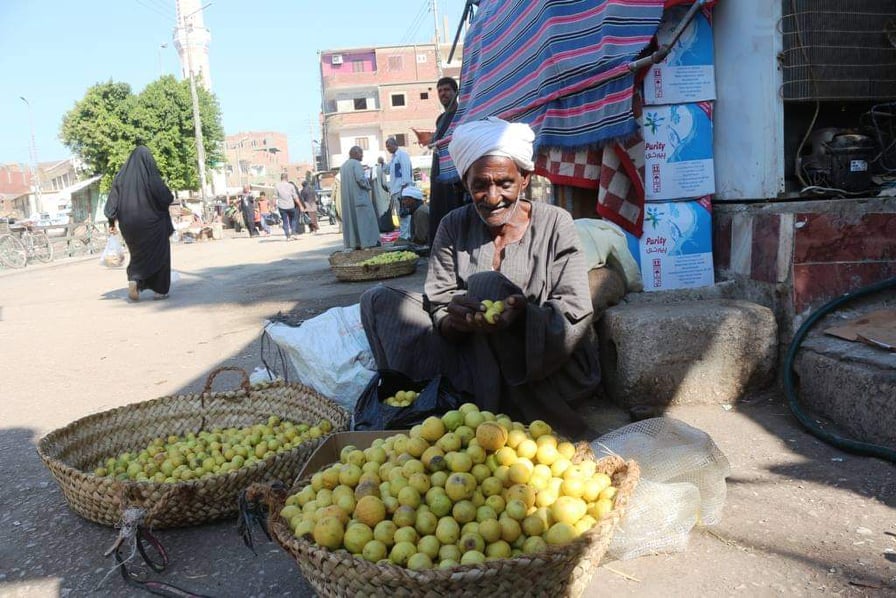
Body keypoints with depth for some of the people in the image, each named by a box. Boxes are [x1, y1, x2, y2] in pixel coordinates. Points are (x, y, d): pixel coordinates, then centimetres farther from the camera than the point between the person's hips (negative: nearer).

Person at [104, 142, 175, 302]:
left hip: (129, 223, 4)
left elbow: (113, 199, 0)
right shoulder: (151, 176, -9)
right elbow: (166, 198, -11)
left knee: (139, 253, 19)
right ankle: (160, 290, 9)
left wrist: (112, 221, 4)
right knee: (158, 253, 10)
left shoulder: (122, 175, 3)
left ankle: (133, 279, -6)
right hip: (151, 223, -4)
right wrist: (169, 194, 12)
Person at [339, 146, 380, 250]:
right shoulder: (356, 163, -10)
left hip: (347, 198, 8)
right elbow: (360, 178, -20)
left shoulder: (343, 166, 16)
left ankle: (354, 243, 6)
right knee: (364, 217, -5)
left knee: (351, 218, 7)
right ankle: (367, 241, -8)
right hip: (359, 195, -8)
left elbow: (344, 182, 18)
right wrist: (368, 185, -3)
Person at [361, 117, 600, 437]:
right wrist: (453, 321, -28)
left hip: (552, 369, -3)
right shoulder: (454, 226, 2)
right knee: (378, 300, -8)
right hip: (474, 359, 3)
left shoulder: (554, 224, -6)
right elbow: (438, 306, -3)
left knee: (485, 284, -28)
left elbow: (575, 315, -11)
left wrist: (524, 315, -32)